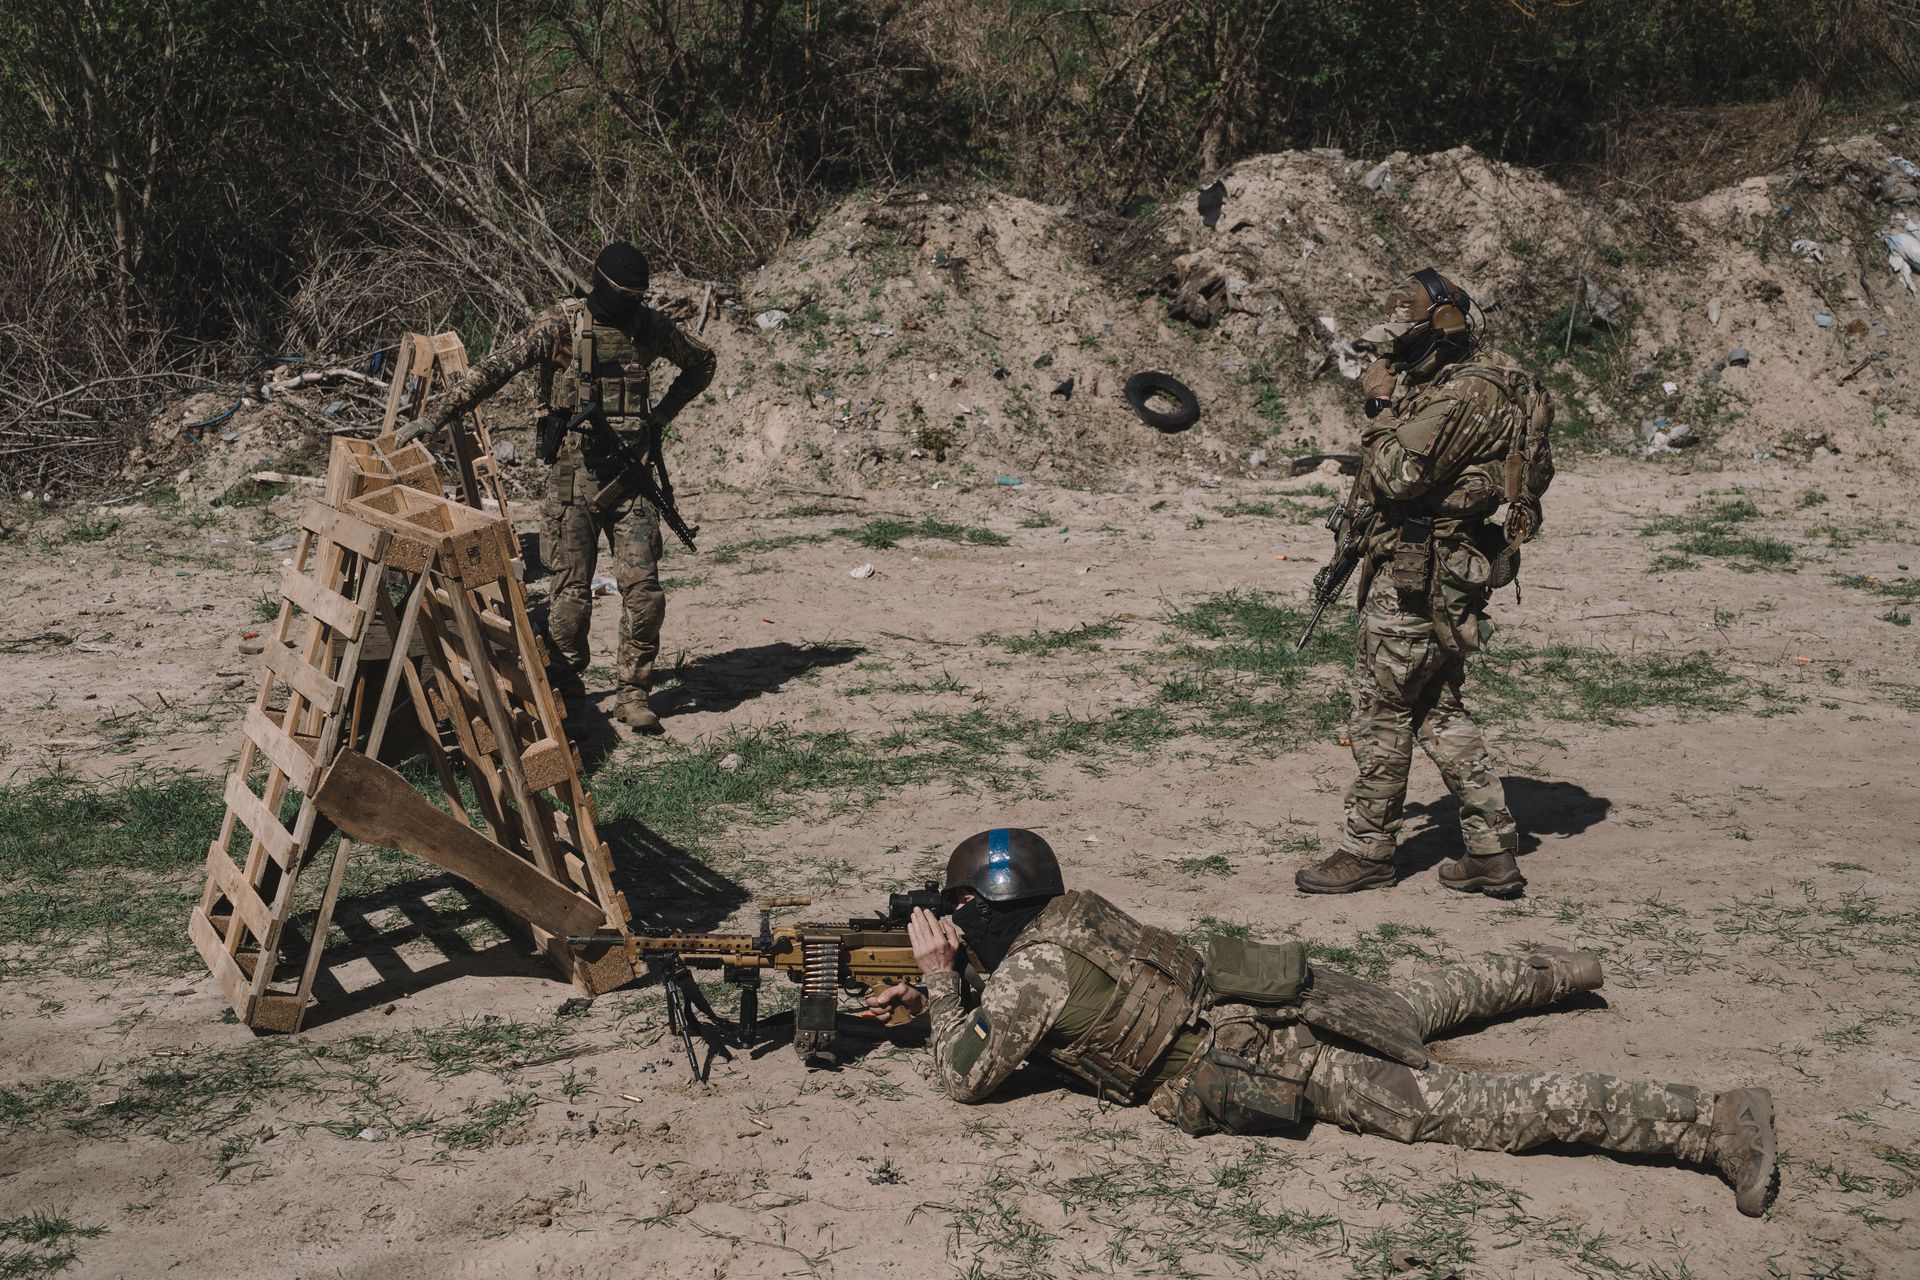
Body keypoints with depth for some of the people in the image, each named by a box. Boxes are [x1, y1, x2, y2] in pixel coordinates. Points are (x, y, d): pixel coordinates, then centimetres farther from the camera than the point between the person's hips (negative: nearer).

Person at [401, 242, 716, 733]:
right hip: (574, 475, -2)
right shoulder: (561, 323, -6)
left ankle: (632, 692, 7)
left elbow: (701, 362, 23)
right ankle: (565, 692, 17)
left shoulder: (649, 327, 5)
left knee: (643, 588, -5)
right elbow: (495, 367, -14)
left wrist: (663, 413, 10)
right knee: (572, 591, 1)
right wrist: (436, 418, -23)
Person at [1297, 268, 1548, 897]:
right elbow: (1392, 476, 19)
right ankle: (1492, 852, 15)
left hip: (1417, 578, -10)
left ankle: (1367, 850, 11)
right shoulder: (1445, 384, 15)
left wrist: (1381, 406, -12)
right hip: (1438, 574, 10)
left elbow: (1396, 474, -22)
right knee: (1440, 711, 14)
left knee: (1379, 710, 0)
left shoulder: (1464, 395, -18)